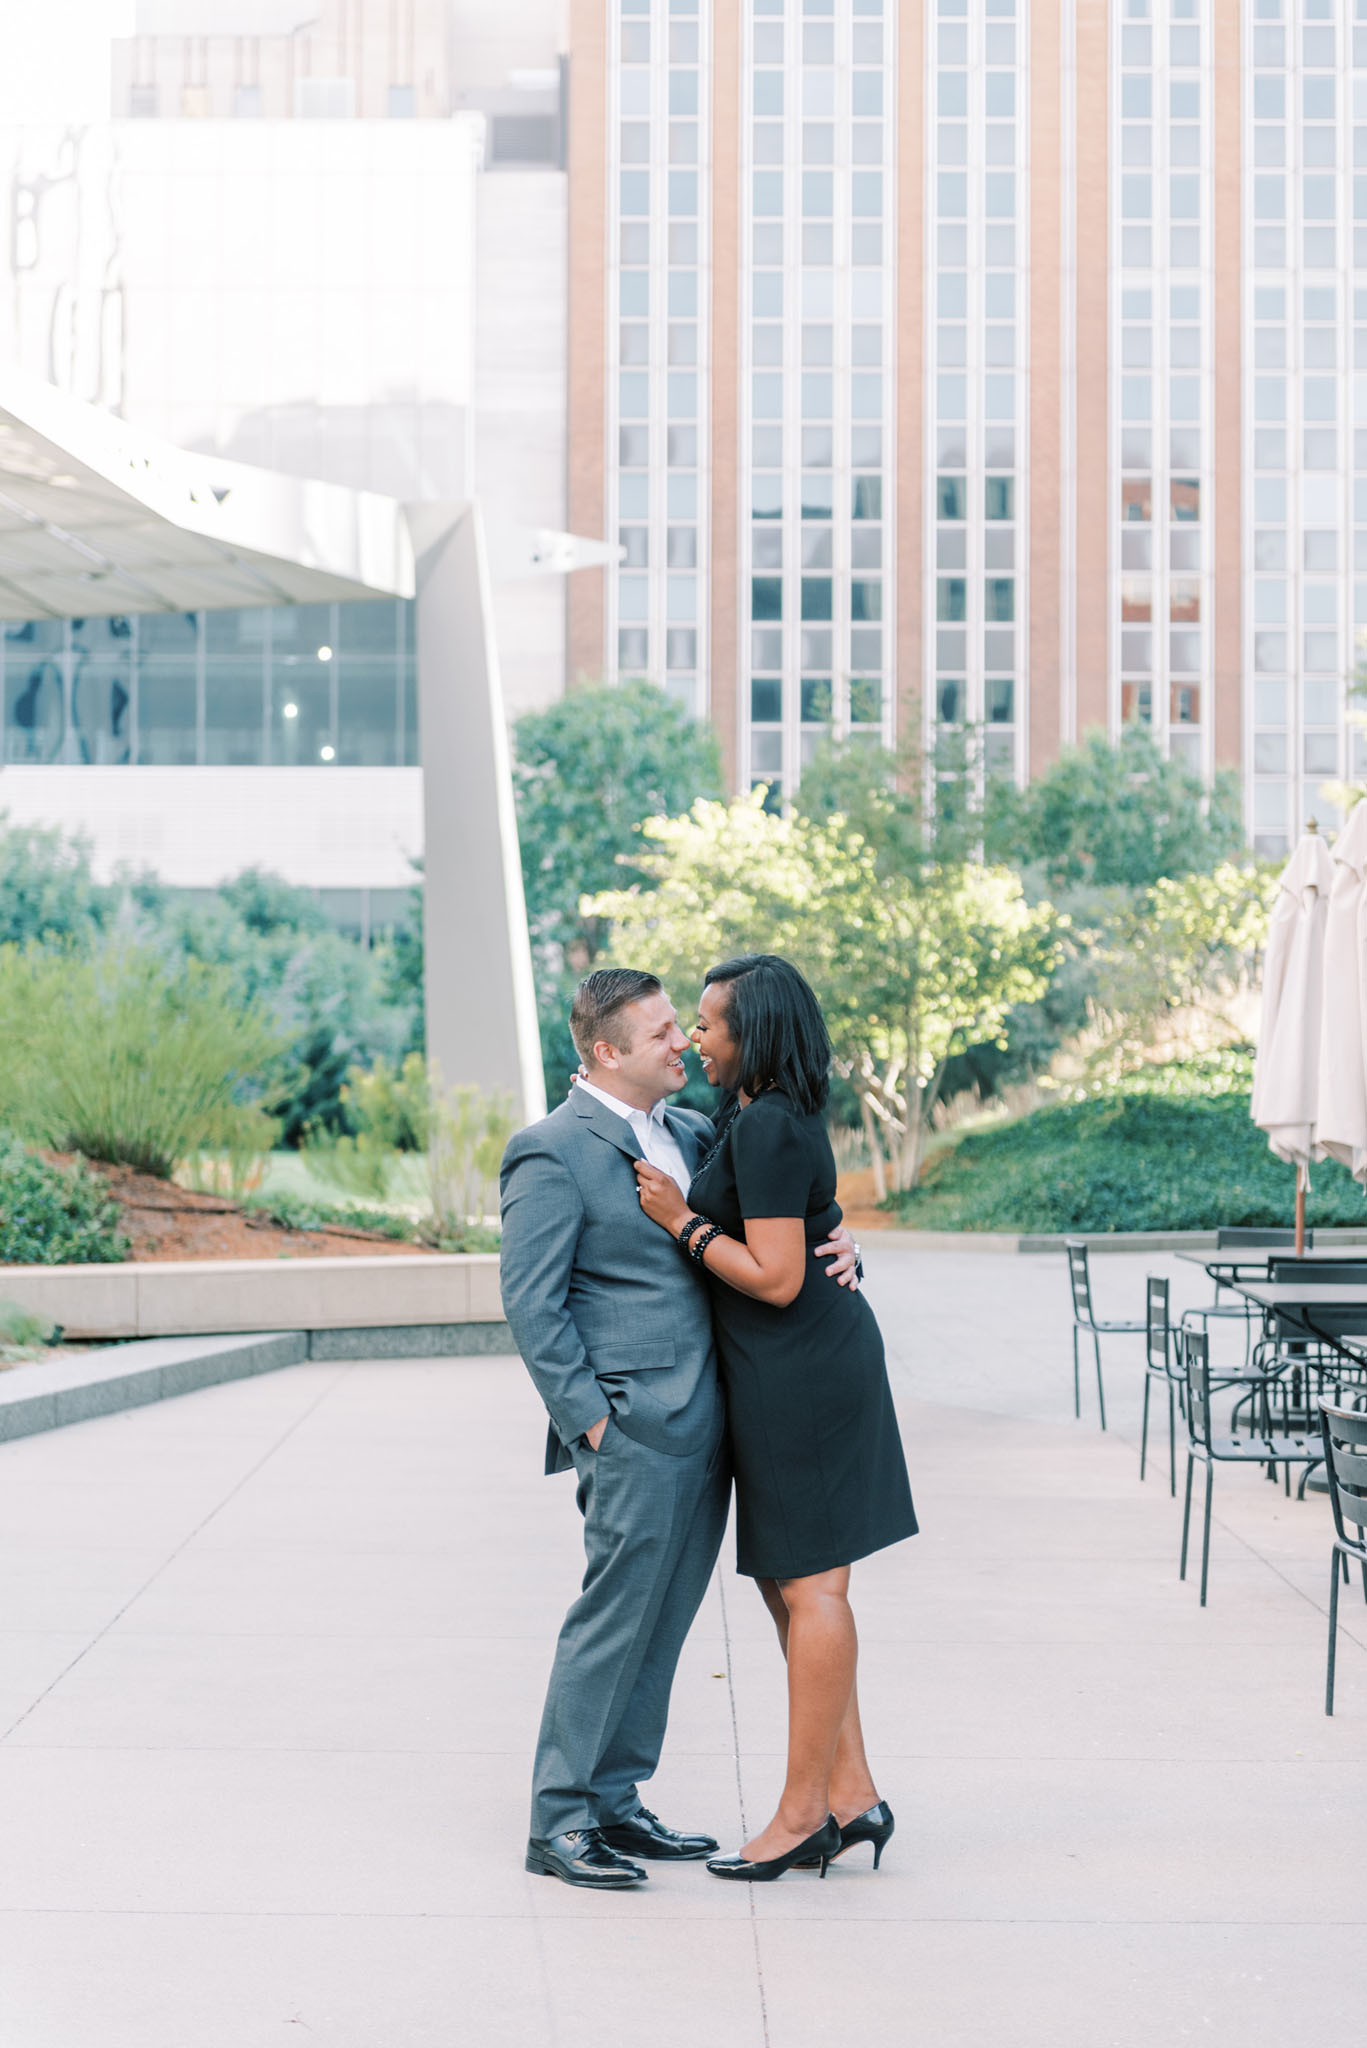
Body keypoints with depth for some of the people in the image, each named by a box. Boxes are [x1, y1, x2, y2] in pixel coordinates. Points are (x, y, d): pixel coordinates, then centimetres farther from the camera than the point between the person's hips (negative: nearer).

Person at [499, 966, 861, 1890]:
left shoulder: (691, 1132, 14)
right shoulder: (552, 1153, -9)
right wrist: (588, 1418, -13)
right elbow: (530, 1304, -11)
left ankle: (615, 1802, 23)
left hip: (704, 1423, 8)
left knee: (664, 1623, 12)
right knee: (615, 1619, -4)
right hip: (635, 1428, -8)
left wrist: (835, 1245, 3)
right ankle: (559, 1822, 5)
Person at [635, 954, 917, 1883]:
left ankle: (805, 1811, 5)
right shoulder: (779, 1118, 13)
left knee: (811, 1586, -3)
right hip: (812, 1364, 10)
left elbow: (775, 1279, -21)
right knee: (788, 1582, 14)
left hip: (800, 1371, -10)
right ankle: (850, 1794, 18)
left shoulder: (767, 1129, -18)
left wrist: (681, 1221, -14)